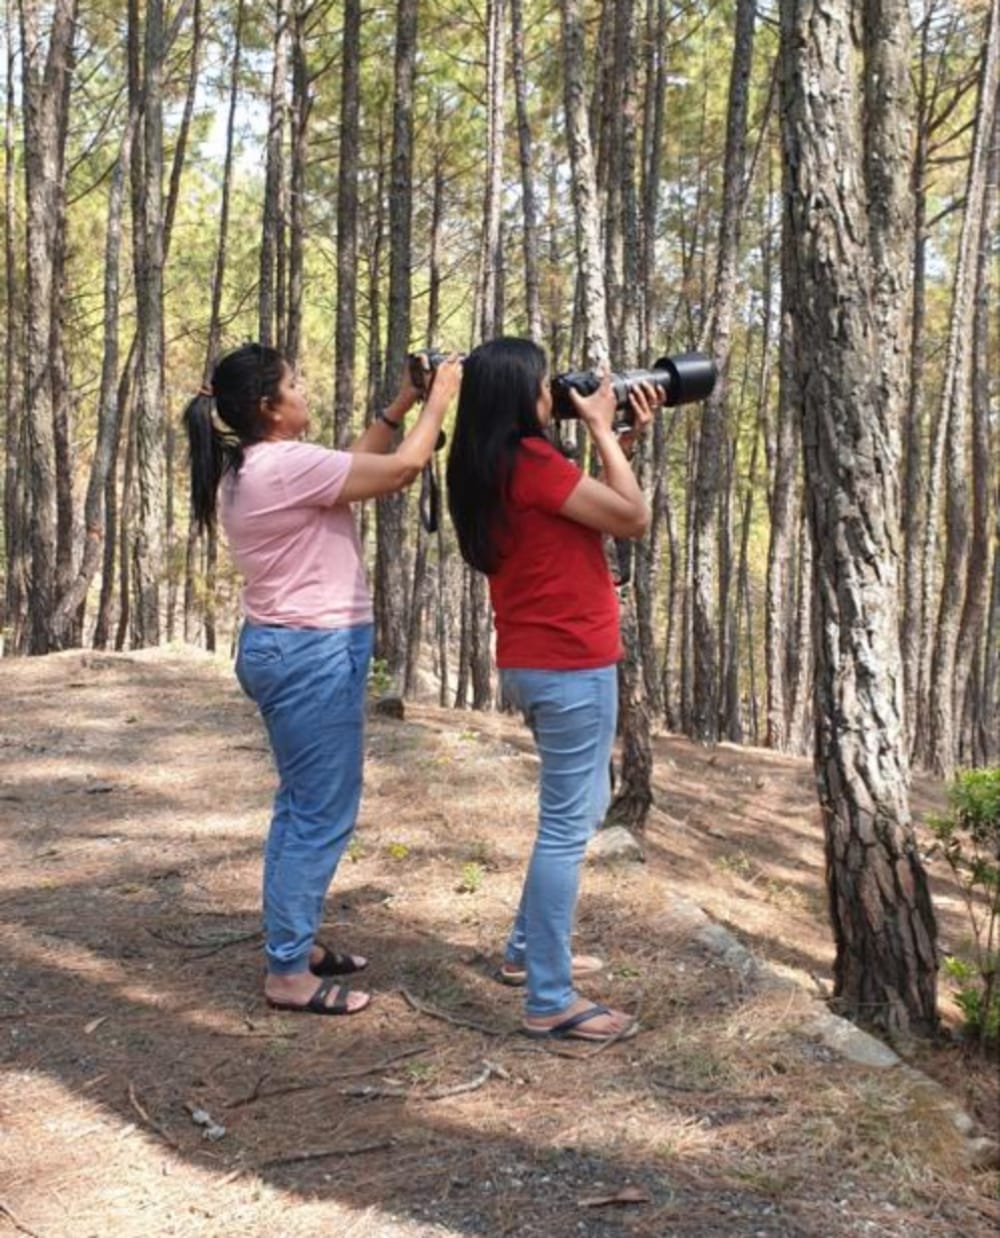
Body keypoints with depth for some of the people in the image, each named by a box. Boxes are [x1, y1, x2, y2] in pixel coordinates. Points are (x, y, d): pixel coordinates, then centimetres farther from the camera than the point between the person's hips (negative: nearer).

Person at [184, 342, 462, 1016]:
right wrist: (440, 398, -3)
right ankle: (288, 973, 3)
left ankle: (295, 942, 28)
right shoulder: (284, 466, -20)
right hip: (313, 653, -11)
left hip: (289, 649, 11)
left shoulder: (251, 469, 11)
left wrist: (399, 407, 14)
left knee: (304, 807, 18)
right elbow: (403, 468, -17)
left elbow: (354, 467, 19)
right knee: (323, 814, -4)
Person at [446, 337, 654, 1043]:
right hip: (570, 667, -10)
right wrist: (602, 430, -5)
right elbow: (634, 519, -13)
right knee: (568, 825, -4)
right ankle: (550, 1003, 1)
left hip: (533, 664, 10)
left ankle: (528, 951, 32)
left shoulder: (489, 466, 12)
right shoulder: (531, 460, -17)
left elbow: (596, 509, 17)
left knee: (582, 808, 24)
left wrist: (624, 437, 13)